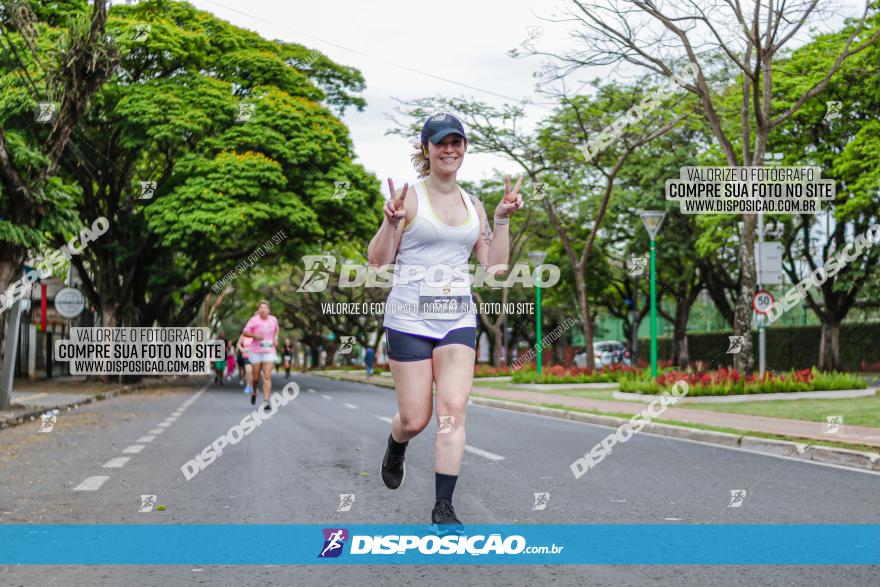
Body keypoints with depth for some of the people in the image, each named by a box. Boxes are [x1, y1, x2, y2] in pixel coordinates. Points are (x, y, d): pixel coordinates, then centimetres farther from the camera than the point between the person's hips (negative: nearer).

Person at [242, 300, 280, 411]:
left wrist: (276, 338, 8)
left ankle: (266, 402, -12)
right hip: (256, 352, -1)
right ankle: (254, 392, 42)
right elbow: (245, 332, -8)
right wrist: (255, 335, -24)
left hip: (269, 352, 1)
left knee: (267, 376, -10)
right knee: (257, 376, 9)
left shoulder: (273, 319, 3)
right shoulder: (254, 320, -8)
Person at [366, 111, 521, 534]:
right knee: (414, 419, 2)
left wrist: (503, 218, 1)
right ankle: (395, 449, 40)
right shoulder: (410, 196, -3)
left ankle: (443, 509, -4)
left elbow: (494, 265, 10)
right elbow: (377, 260, -5)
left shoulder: (473, 206, 12)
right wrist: (392, 221, -21)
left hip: (458, 319, 3)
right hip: (410, 317, -3)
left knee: (453, 410, -10)